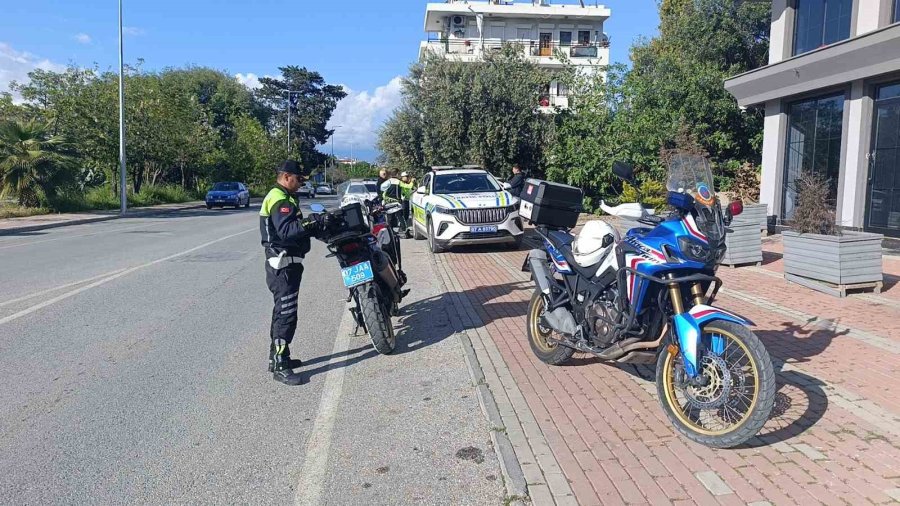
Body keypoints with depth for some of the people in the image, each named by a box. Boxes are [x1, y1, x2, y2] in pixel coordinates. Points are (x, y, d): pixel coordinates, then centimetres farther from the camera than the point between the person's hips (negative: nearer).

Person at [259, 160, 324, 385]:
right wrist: (312, 222, -29)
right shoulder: (280, 199, -16)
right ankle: (280, 366, -5)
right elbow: (286, 230, -31)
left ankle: (277, 356, 30)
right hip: (284, 265, -11)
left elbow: (293, 227, 17)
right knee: (287, 315, -9)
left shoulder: (280, 197, 19)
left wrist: (313, 224, 6)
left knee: (282, 312, 19)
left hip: (283, 263, 11)